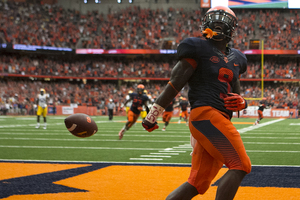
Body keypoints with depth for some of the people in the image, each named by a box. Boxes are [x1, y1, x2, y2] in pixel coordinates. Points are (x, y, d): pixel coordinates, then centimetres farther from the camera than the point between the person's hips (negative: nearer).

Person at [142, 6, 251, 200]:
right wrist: (153, 114, -8)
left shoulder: (235, 58, 21)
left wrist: (241, 102, 1)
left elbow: (236, 95, 26)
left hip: (221, 120, 8)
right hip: (205, 114, -8)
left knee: (198, 183, 4)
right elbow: (175, 84, -5)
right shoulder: (198, 49, -1)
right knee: (240, 166, -14)